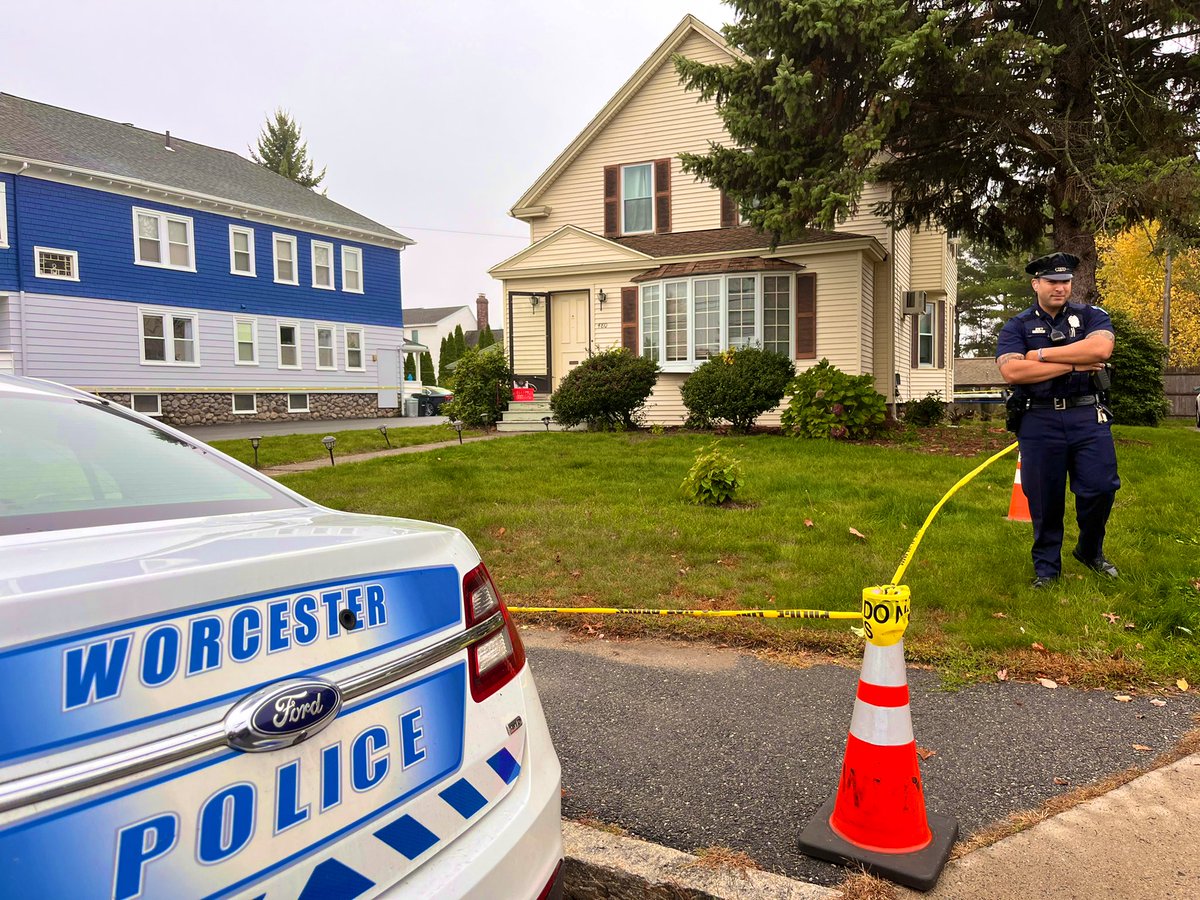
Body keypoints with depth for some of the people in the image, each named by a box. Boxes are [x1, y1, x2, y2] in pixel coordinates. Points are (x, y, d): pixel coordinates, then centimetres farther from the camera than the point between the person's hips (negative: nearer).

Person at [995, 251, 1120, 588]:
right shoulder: (1017, 327, 6)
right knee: (1044, 498, 4)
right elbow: (1012, 371, -13)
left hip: (1088, 417, 1)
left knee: (1100, 487, 0)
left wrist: (1042, 354, -11)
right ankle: (1046, 567, 19)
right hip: (1039, 421, -1)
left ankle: (1090, 551, 27)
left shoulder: (1091, 317, 9)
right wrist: (1074, 364, -10)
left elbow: (1100, 348, -14)